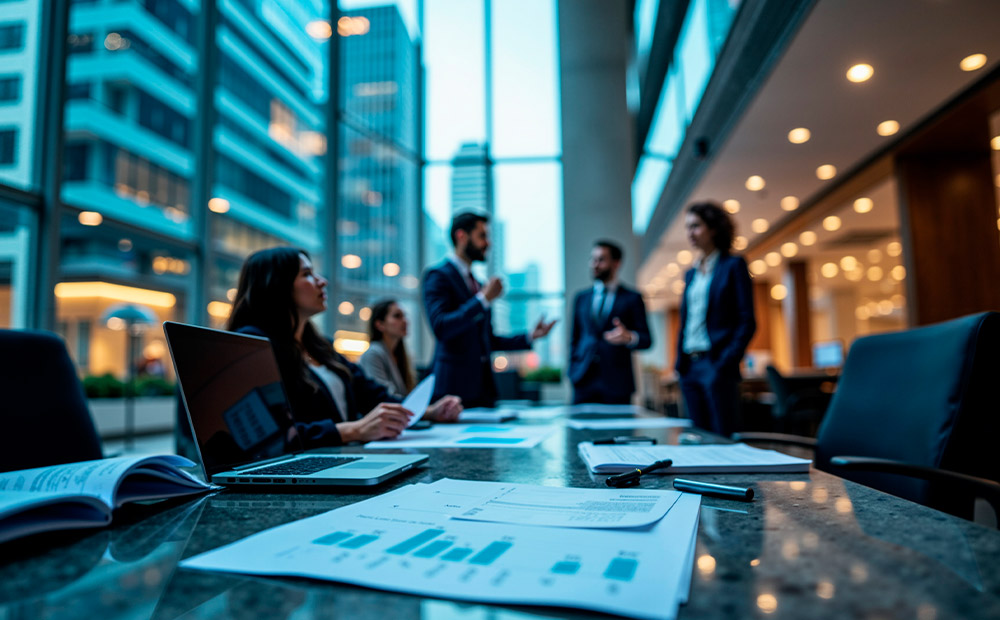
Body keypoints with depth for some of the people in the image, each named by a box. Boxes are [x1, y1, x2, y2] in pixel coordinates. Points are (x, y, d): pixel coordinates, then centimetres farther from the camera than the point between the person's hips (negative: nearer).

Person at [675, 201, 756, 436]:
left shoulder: (733, 265, -2)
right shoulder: (691, 273, 17)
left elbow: (747, 322, -7)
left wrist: (727, 362, -15)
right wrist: (680, 362, 9)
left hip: (715, 365, -6)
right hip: (690, 366, 7)